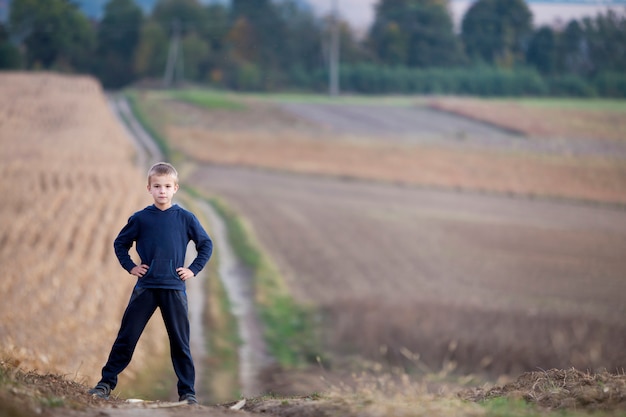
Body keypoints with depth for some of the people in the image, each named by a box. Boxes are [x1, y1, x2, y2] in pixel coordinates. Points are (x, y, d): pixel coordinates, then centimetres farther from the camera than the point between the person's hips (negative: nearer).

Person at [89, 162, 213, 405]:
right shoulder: (140, 219, 2)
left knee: (180, 342, 3)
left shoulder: (185, 218, 0)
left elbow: (206, 244, 10)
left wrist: (194, 269, 1)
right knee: (126, 337, 1)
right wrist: (130, 266, 3)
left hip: (174, 289, 0)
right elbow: (120, 243, 15)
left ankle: (187, 392, 8)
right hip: (145, 287, 0)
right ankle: (106, 382, 8)